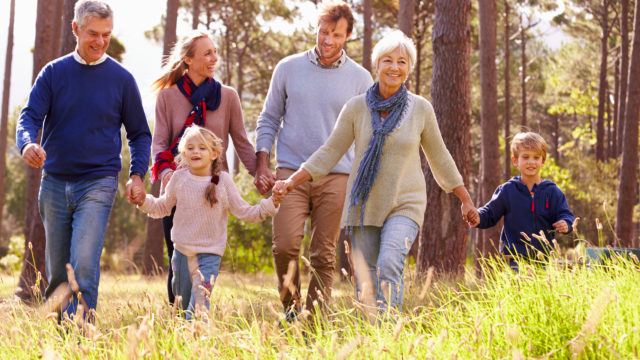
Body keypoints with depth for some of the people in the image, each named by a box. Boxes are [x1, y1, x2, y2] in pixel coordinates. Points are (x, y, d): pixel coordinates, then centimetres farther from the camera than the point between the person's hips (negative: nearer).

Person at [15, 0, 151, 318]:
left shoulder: (121, 79, 2)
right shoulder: (54, 72, 4)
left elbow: (139, 133, 10)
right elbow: (30, 116, -4)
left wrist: (137, 175, -5)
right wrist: (27, 144, -26)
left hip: (98, 183, -2)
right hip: (54, 182, 2)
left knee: (84, 262, -18)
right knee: (56, 269, 9)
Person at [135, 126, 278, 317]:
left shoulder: (223, 180, -4)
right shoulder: (179, 178, 0)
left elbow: (244, 212, -1)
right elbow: (163, 207, 13)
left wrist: (271, 204, -11)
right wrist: (143, 200, -4)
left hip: (210, 253, -2)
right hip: (182, 251, 2)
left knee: (199, 303, -16)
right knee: (183, 301, 12)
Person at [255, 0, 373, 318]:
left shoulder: (360, 78, 5)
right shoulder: (288, 68, 6)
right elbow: (269, 119, 11)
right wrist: (262, 164, 2)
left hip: (336, 176, 0)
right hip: (291, 172, 0)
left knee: (324, 256, 1)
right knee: (285, 246, -13)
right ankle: (291, 309, 7)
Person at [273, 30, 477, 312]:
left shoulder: (421, 109, -1)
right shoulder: (356, 107, -1)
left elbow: (439, 158, 11)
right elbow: (330, 152, 4)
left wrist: (465, 200, 18)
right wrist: (291, 182, -6)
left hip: (405, 205, -1)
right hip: (363, 205, 2)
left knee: (389, 265, -25)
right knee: (365, 286, 0)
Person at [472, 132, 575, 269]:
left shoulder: (552, 191, 3)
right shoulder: (507, 191, 4)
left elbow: (565, 215, 3)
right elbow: (490, 214, 7)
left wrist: (566, 224, -20)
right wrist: (478, 218, -14)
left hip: (544, 258, 1)